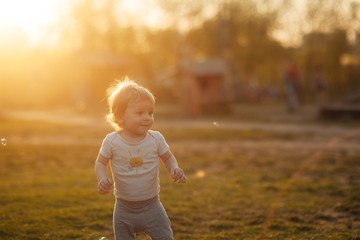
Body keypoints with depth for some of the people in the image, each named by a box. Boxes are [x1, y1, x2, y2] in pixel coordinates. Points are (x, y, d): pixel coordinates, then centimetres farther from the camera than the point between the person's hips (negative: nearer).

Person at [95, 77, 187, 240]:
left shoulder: (156, 139, -8)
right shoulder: (112, 141, -12)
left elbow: (168, 158, 7)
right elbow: (101, 162, 1)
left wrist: (174, 169, -14)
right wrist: (102, 179, -19)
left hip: (152, 207, 1)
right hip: (124, 209, 0)